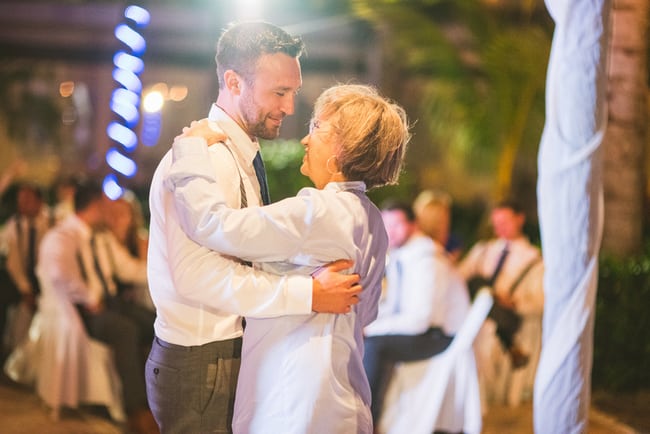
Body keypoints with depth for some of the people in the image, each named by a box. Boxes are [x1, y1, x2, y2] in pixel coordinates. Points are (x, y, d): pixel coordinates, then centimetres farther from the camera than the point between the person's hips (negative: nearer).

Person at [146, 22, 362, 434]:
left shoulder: (241, 157, 14)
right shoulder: (206, 158, -18)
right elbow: (199, 275, -28)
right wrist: (309, 294, -26)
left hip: (232, 354, 9)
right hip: (202, 365, -9)